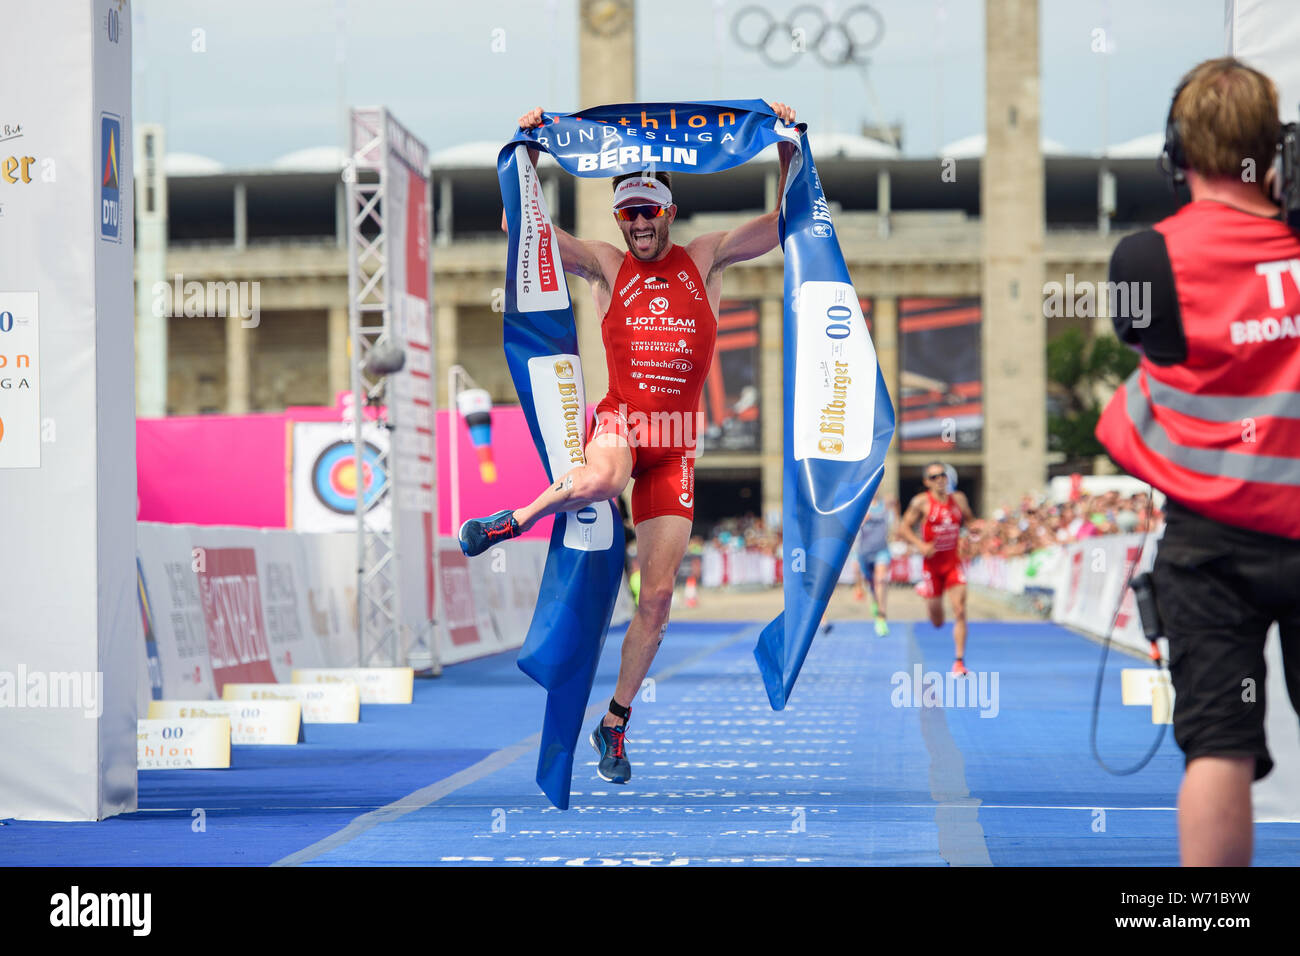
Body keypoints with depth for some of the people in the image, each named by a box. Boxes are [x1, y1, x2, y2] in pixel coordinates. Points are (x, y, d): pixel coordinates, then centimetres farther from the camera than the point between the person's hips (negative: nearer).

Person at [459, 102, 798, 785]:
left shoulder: (704, 260, 10)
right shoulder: (606, 267, 7)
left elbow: (787, 223, 8)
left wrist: (790, 148, -2)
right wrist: (529, 155, -6)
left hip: (677, 442, 2)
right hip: (619, 421, -2)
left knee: (658, 594, -1)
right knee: (599, 482, -42)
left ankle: (616, 722, 13)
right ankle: (515, 520, -13)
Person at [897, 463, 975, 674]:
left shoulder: (958, 499, 5)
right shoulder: (921, 502, -8)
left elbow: (970, 520, 21)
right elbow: (903, 528, -7)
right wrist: (920, 545, -22)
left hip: (953, 562, 2)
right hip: (932, 563, -2)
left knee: (960, 612, -13)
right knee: (937, 622, 10)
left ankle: (959, 662, -7)